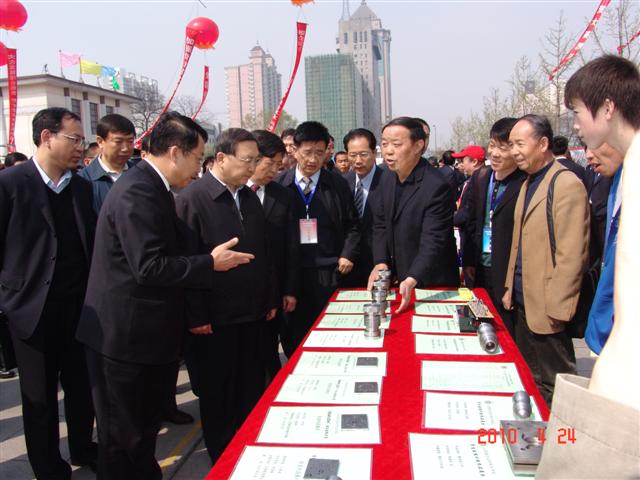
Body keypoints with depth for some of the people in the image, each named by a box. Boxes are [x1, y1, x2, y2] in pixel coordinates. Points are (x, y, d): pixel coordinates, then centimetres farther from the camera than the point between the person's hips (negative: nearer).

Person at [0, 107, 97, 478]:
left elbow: (91, 241, 8)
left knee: (82, 385, 15)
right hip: (34, 306, -4)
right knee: (39, 395, 12)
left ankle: (83, 449, 36)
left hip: (79, 304, 4)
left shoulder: (83, 187, 5)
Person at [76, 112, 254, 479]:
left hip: (143, 331, 10)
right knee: (125, 436, 8)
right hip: (126, 335, -10)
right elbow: (149, 267, -26)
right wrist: (211, 263, -17)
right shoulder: (138, 191, -21)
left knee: (145, 426, 23)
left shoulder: (152, 187, 11)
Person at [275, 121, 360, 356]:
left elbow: (352, 225, 11)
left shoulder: (338, 185, 5)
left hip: (328, 273, 0)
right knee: (293, 339, 8)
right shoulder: (278, 185, 3)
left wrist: (348, 255, -2)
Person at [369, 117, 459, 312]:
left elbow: (432, 242, -28)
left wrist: (411, 281, -40)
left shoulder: (436, 187, -23)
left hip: (433, 286, -6)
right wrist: (380, 262, -8)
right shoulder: (387, 180, 1)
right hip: (397, 278, 7)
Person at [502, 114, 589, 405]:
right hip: (523, 303, 9)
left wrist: (556, 307, -19)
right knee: (528, 380, 19)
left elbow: (572, 255, -20)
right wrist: (511, 288, 15)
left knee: (553, 386, 6)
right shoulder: (528, 183, 13)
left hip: (546, 307, -9)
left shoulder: (567, 185, -16)